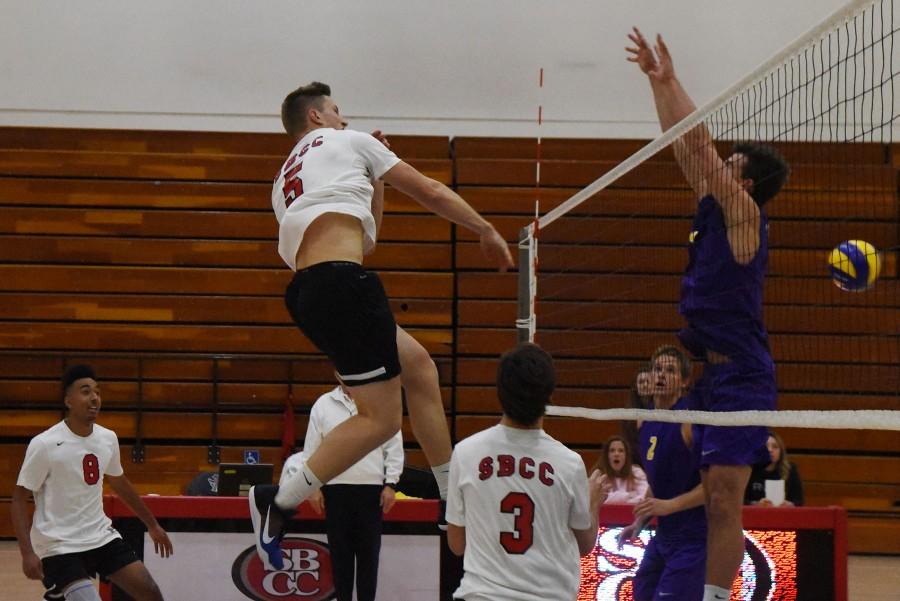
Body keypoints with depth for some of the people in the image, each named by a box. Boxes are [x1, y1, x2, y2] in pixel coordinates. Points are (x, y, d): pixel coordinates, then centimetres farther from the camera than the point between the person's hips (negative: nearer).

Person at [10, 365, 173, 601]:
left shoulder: (108, 438, 2)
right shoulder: (44, 445, -15)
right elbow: (19, 499, -10)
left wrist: (152, 525, 26)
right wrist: (27, 553, -21)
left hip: (101, 536, 6)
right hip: (59, 545, -6)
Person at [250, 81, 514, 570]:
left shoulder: (285, 181, 30)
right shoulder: (345, 143, 12)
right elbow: (428, 191, 14)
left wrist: (375, 180, 36)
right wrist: (487, 231, 23)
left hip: (309, 292, 9)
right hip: (341, 283, -9)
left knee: (418, 366, 20)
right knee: (381, 418, -9)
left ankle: (453, 494, 22)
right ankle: (279, 502, -14)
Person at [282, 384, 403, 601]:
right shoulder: (323, 404, 5)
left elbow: (394, 447, 4)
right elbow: (311, 449, 6)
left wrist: (390, 484, -2)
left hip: (371, 488, 0)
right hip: (335, 488, 1)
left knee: (368, 551, 3)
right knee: (340, 550, 6)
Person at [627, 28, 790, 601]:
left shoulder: (744, 213, -7)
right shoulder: (717, 209, 14)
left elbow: (700, 143, -11)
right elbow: (686, 149, 19)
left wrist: (669, 80, -2)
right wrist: (657, 80, 19)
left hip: (741, 376, -9)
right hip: (715, 374, 9)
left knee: (724, 501, -11)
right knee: (716, 500, 9)